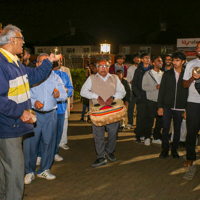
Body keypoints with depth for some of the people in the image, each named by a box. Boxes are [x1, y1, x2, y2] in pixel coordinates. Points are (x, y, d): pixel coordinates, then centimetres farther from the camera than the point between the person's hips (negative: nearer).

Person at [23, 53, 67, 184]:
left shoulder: (55, 77, 14)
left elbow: (64, 95, 9)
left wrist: (59, 95, -13)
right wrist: (33, 102, -19)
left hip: (51, 114, 3)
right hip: (34, 114, -3)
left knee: (49, 142, 7)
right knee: (30, 143, -4)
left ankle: (44, 170, 22)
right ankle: (29, 171, 11)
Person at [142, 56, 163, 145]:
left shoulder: (163, 74, 11)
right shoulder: (148, 74, 0)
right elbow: (144, 87, -8)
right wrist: (156, 87, -15)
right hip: (151, 101, -4)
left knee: (160, 120, 7)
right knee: (150, 120, -1)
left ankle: (156, 138, 21)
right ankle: (147, 138, 14)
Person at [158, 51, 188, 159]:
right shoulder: (167, 74, 5)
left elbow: (188, 91, 4)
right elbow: (161, 91, 5)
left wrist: (187, 108, -1)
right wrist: (160, 106, -1)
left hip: (180, 108, 0)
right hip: (167, 106, 1)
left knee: (177, 130, 8)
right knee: (165, 128, 0)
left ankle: (174, 149, 22)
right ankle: (165, 149, 13)